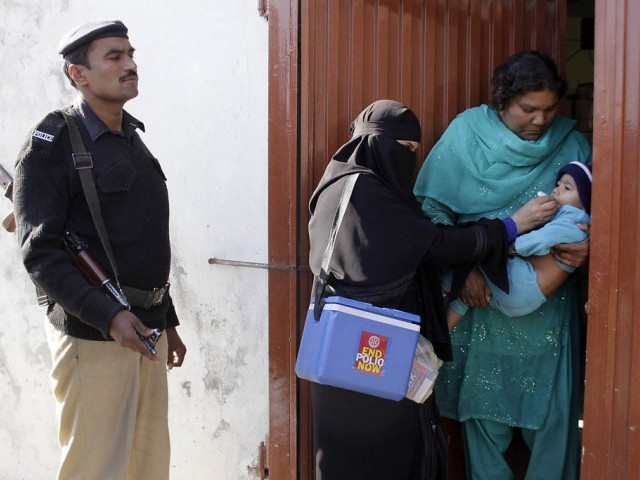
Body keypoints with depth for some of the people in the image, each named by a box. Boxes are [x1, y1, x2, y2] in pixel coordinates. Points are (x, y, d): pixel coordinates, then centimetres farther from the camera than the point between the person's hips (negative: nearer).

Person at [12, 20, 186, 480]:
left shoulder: (132, 140, 15)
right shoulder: (53, 142, -8)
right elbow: (40, 251, -15)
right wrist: (108, 316, -25)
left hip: (147, 328, 7)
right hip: (93, 336, -7)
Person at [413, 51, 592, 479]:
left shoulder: (572, 146, 0)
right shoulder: (467, 133, -4)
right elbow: (431, 208, -5)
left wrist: (585, 247, -18)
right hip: (480, 298, -1)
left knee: (551, 409, 3)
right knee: (484, 403, 7)